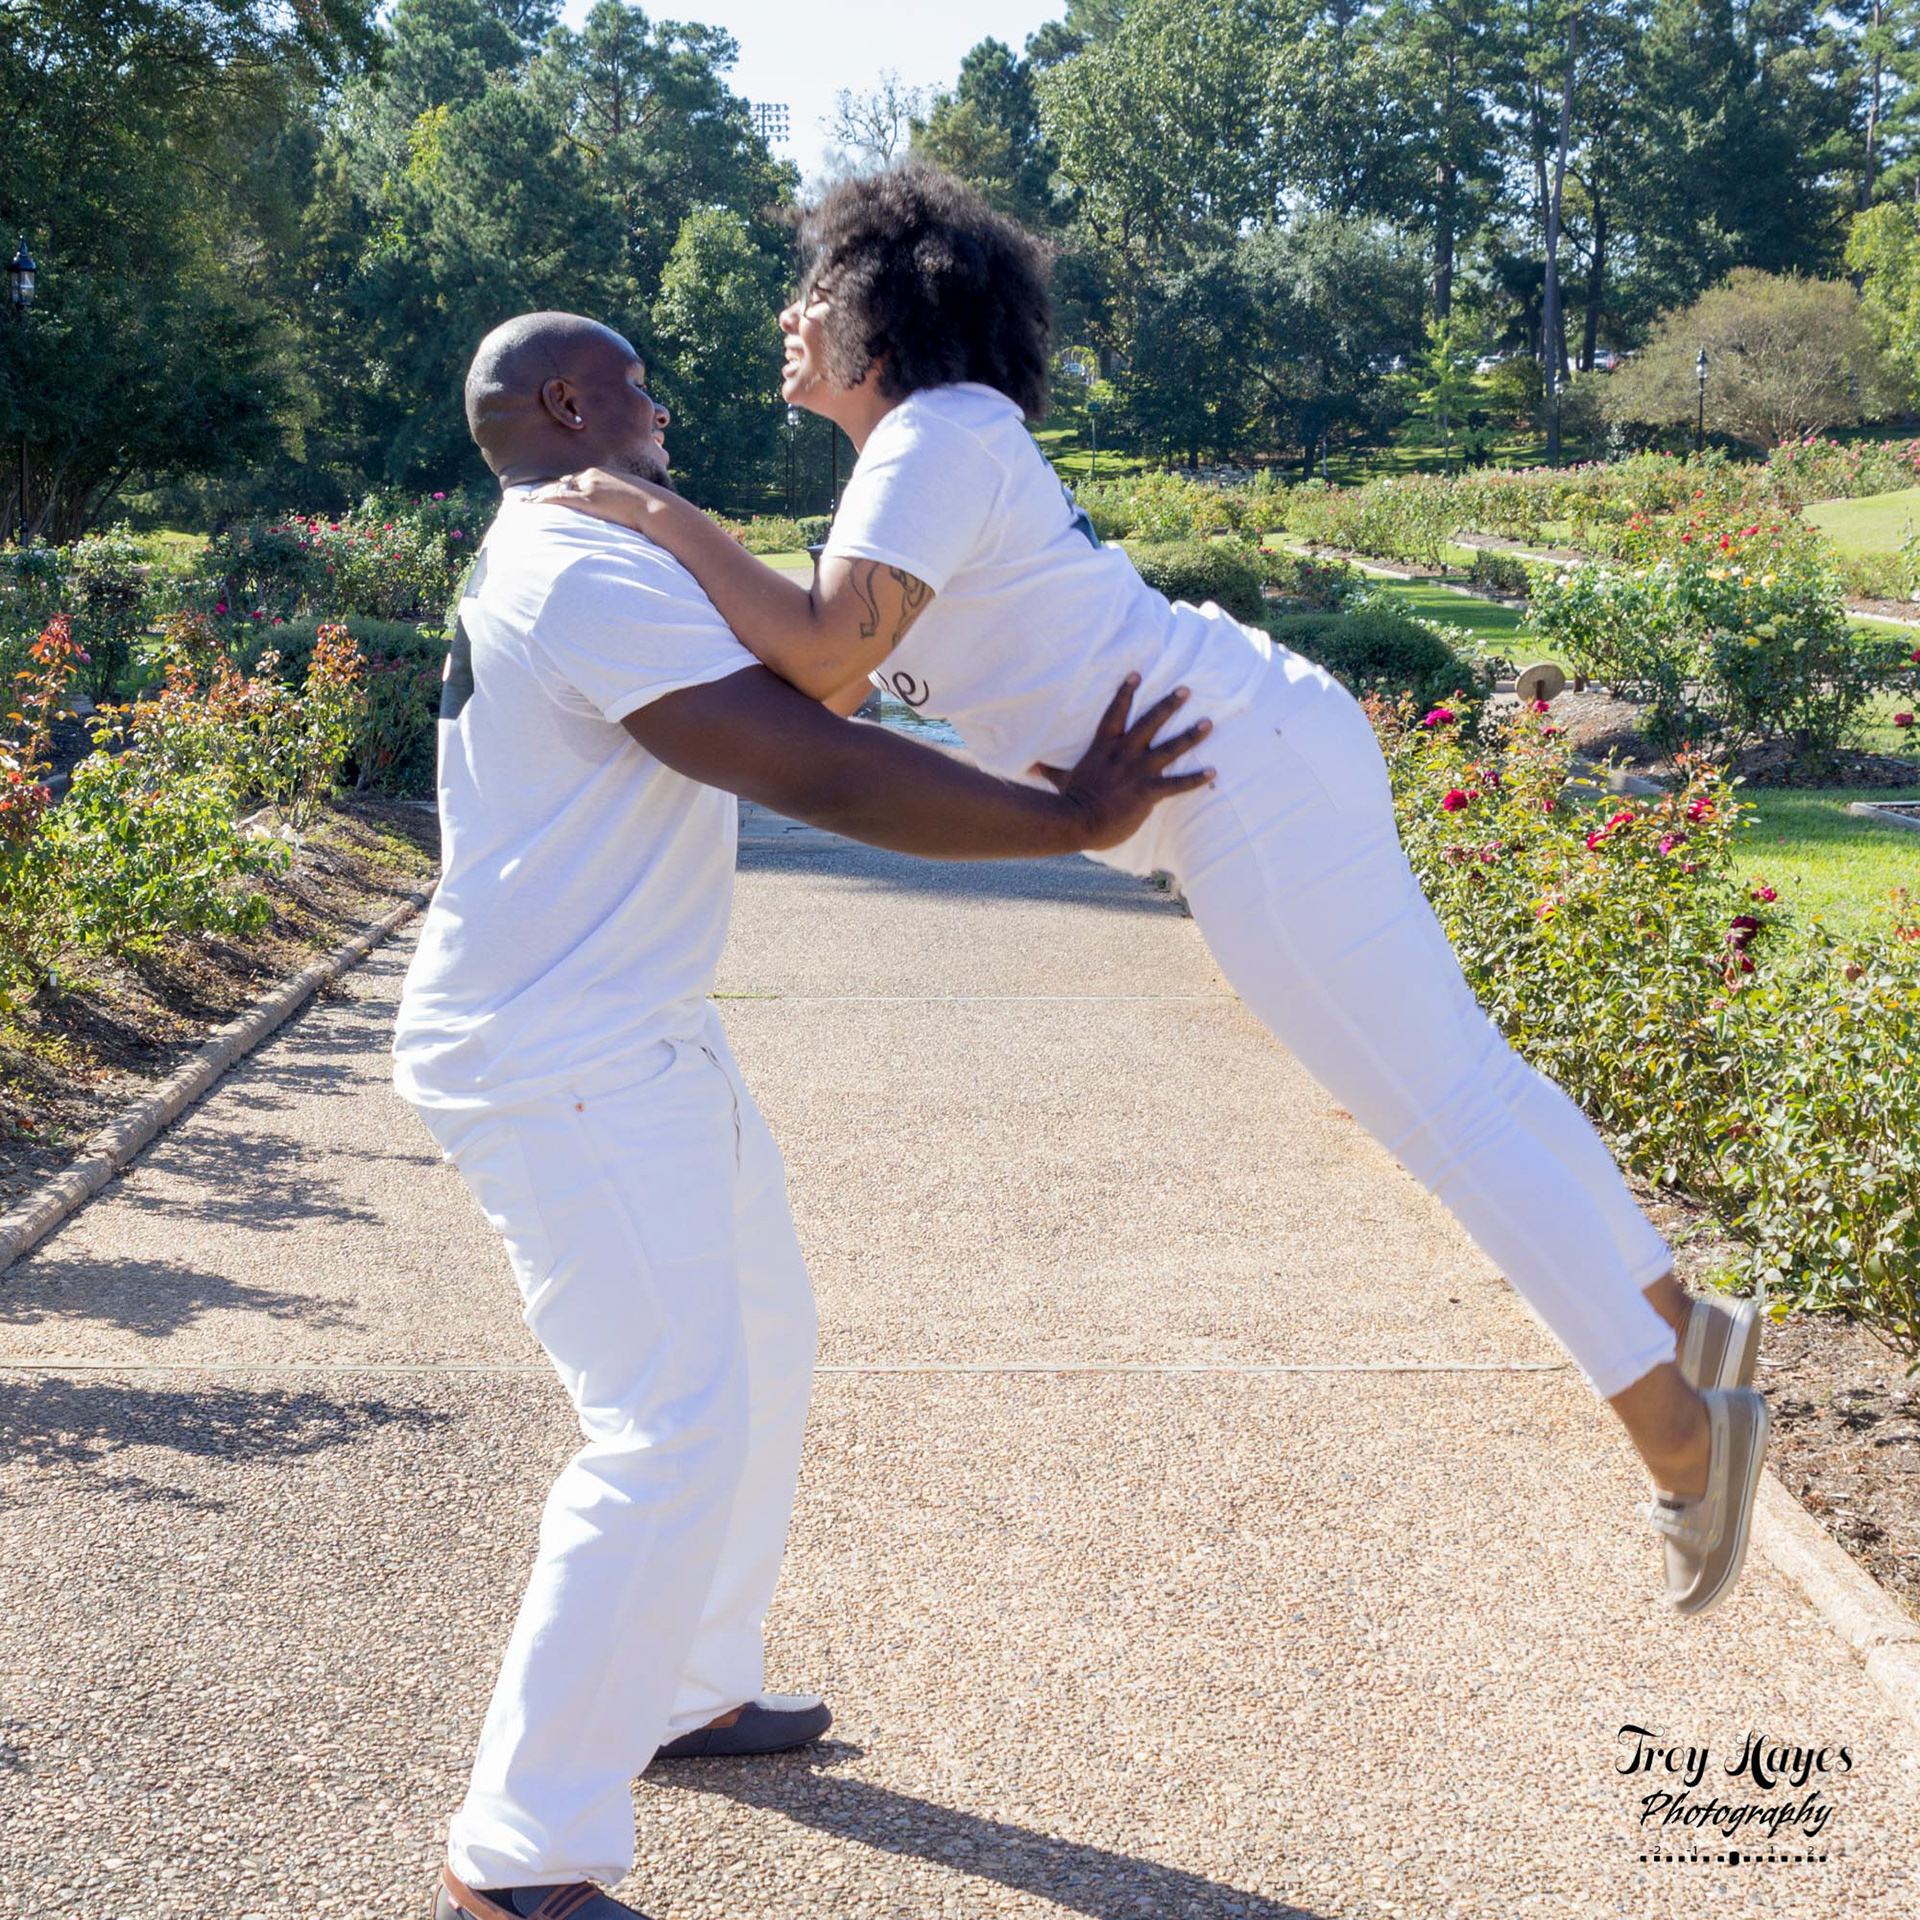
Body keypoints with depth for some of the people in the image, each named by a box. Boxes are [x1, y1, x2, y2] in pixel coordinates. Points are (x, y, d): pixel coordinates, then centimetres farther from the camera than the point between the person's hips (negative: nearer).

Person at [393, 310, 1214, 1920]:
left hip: (641, 1046, 11)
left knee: (763, 1348, 21)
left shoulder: (558, 567, 15)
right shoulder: (591, 581, -21)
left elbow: (783, 684, 28)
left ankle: (681, 1690, 36)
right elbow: (820, 776, -27)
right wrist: (1070, 824, -21)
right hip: (557, 1072, -11)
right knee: (675, 1431, -14)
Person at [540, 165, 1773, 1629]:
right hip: (1263, 762, 10)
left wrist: (667, 522, -14)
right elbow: (827, 688, 22)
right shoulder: (930, 451, 18)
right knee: (1459, 1067, 17)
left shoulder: (939, 436, -12)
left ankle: (1675, 1427, 6)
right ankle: (1680, 1321, 30)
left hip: (1251, 789, -10)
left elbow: (824, 653, -24)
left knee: (1436, 1106, -3)